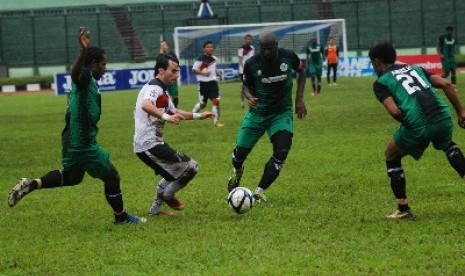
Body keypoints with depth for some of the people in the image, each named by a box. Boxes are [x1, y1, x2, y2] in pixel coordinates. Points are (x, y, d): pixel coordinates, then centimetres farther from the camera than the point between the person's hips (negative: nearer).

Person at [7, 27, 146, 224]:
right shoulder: (85, 77, -19)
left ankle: (31, 185, 17)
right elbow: (75, 73, -43)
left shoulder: (88, 81, 10)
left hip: (74, 140, 11)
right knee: (112, 177, 4)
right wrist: (84, 51, -60)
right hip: (83, 144, -11)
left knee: (71, 177, 28)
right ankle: (121, 217, 20)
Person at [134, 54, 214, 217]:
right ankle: (167, 195, 8)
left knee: (172, 174, 29)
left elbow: (174, 112, 34)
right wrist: (166, 116, -51)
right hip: (150, 144, -11)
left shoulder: (161, 91, 18)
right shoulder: (154, 88, -15)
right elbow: (145, 105, -39)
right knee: (191, 167, -8)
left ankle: (156, 208, 32)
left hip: (143, 146, 11)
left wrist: (198, 116, 29)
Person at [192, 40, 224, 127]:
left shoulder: (214, 59, 7)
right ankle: (192, 114, 34)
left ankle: (216, 121, -1)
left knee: (216, 101, -7)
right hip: (204, 83, -5)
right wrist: (203, 73, -25)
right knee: (202, 103, 6)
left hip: (213, 82, 5)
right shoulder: (201, 59, -13)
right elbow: (194, 70, -11)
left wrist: (218, 73, 4)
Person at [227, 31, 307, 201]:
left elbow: (301, 70, 8)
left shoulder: (288, 56, -13)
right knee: (240, 152, 1)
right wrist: (250, 97, -21)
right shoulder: (252, 64, -14)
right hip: (258, 113, 0)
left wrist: (299, 98, 0)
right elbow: (246, 85, 2)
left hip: (282, 113, 0)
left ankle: (258, 192, -4)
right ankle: (237, 173, 40)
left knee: (281, 152, -18)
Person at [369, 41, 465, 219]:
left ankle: (403, 209, 21)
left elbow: (394, 111, -8)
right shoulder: (414, 69, 25)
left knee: (391, 157, 23)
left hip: (417, 126, -5)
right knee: (448, 145, 39)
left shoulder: (381, 82, 9)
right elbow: (446, 84, 14)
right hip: (443, 118, 5)